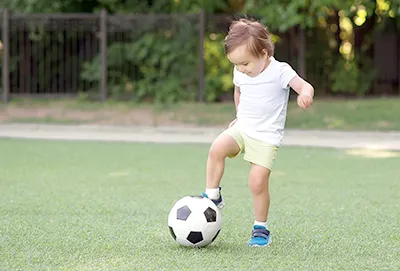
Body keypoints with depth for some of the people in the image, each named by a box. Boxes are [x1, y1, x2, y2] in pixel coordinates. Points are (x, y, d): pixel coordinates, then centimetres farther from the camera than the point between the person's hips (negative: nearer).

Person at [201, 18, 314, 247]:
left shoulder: (280, 71, -14)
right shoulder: (240, 73, 4)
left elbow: (305, 85, -27)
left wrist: (305, 94, -49)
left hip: (266, 137, -4)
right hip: (242, 128, 5)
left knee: (258, 182, -13)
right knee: (217, 147, -25)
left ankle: (261, 228, 6)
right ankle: (212, 196, -11)